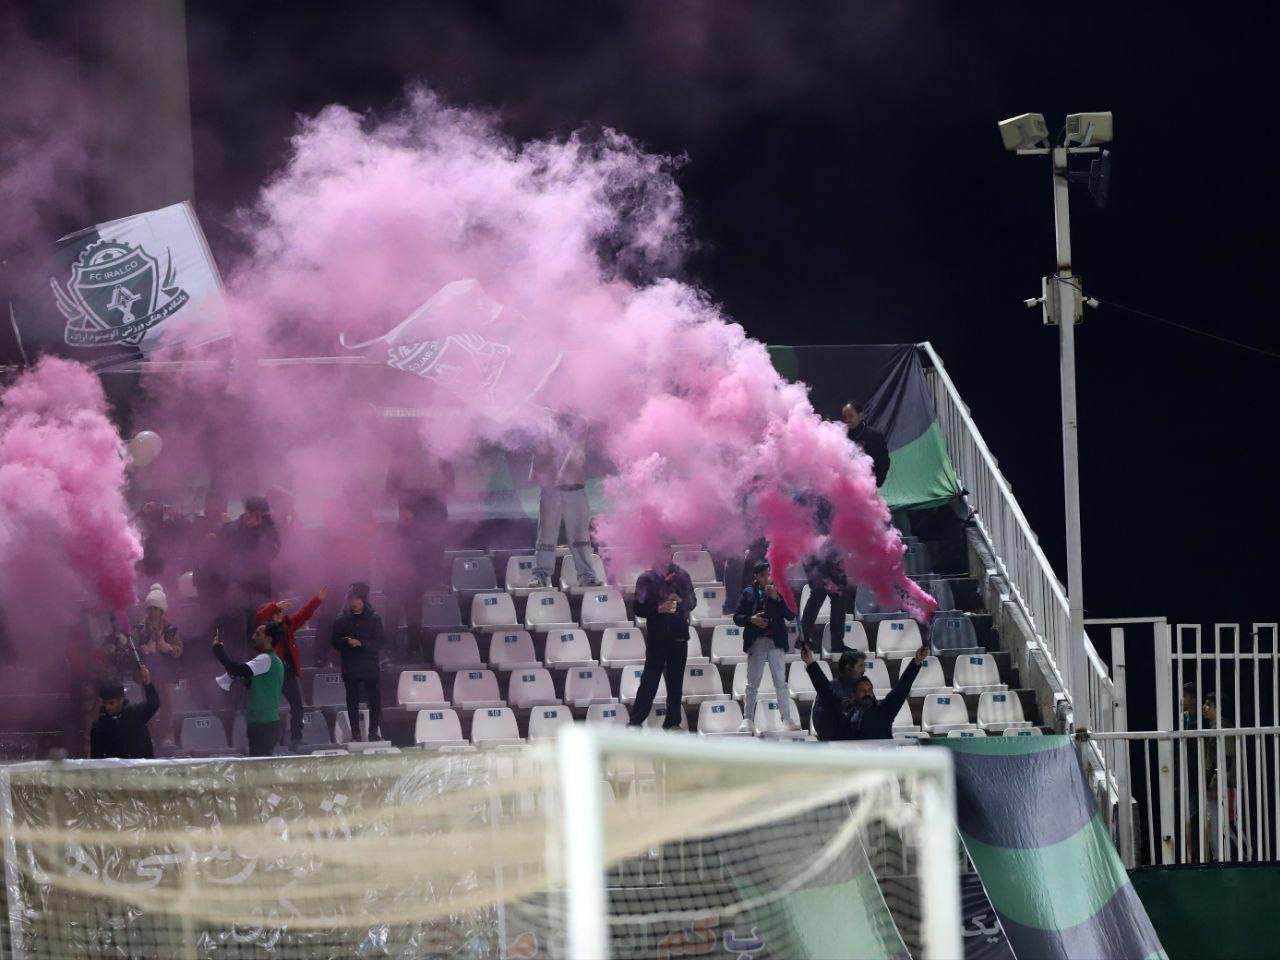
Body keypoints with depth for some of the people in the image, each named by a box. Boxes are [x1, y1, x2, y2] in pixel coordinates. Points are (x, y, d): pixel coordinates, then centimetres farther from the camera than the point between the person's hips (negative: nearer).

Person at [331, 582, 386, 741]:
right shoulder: (342, 619, 4)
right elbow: (336, 642, 3)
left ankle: (374, 731, 4)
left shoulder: (374, 618, 1)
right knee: (352, 700, 3)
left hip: (370, 666, -1)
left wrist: (362, 644, -18)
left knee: (374, 698, -4)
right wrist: (347, 642, -19)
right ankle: (355, 733, 7)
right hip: (350, 667, 1)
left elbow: (380, 641, -4)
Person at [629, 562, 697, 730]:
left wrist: (680, 602, -7)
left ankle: (672, 722, 12)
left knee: (676, 681, 5)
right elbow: (639, 608, -3)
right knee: (650, 680, -6)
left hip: (678, 635, 3)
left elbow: (692, 602, 14)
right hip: (657, 638, -3)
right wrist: (659, 609, -18)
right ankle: (635, 721, -1)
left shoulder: (681, 576, 9)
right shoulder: (647, 578, 0)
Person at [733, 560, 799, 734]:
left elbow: (791, 615, -1)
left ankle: (787, 719, -1)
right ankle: (748, 719, 9)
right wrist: (750, 619, -15)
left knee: (781, 682, -2)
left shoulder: (779, 591, 5)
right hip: (756, 641, 0)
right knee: (752, 684, 4)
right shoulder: (748, 593, 5)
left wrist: (777, 598, -11)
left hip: (776, 642, 0)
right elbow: (737, 617, 4)